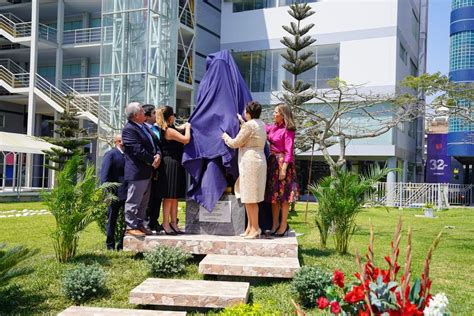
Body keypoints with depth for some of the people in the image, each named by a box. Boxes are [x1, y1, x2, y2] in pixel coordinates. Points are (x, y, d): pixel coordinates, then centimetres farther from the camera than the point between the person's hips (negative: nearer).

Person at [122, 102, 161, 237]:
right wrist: (152, 161, -13)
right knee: (133, 201, -1)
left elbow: (153, 143, 18)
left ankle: (140, 224, 27)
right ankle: (131, 227, 8)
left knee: (144, 201, 17)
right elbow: (138, 150, -21)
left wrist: (158, 154, -2)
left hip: (147, 171, 10)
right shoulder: (129, 129, -15)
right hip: (137, 172, -10)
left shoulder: (144, 127, 15)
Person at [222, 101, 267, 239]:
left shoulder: (248, 125, -14)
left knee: (250, 198, -4)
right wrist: (241, 121, 35)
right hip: (258, 160, 10)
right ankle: (250, 227, 18)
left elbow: (235, 143, -9)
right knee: (248, 197, 14)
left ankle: (255, 228, 1)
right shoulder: (261, 124, 13)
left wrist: (225, 136, 11)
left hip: (250, 161, -10)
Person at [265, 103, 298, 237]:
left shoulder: (288, 130, -11)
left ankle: (284, 225, 6)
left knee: (283, 195, -2)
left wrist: (284, 168, -18)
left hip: (282, 162, -7)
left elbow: (289, 151, -14)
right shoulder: (272, 127, 10)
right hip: (272, 162, 7)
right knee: (273, 194, 10)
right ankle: (275, 223, 18)